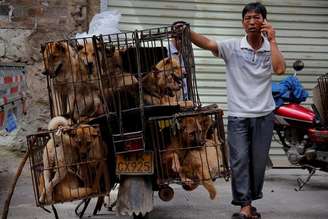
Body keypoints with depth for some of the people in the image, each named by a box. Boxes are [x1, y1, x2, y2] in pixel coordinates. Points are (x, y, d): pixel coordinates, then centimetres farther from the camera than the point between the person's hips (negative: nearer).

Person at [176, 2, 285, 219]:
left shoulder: (271, 49, 2)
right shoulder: (232, 47, -3)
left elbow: (280, 69, -17)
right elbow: (208, 43, -19)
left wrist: (272, 40, -12)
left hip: (264, 115, 2)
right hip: (238, 114, -2)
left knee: (258, 160, 10)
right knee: (240, 158, -8)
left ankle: (250, 202, 25)